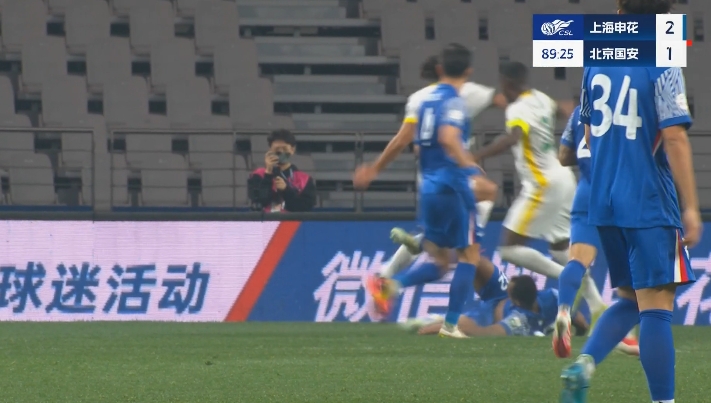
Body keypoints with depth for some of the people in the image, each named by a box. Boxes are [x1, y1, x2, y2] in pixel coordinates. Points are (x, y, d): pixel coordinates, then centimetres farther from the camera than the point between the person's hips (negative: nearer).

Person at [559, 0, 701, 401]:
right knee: (656, 305, -6)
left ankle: (584, 365, -4)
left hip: (604, 203, 7)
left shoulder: (595, 62, 10)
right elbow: (674, 137, -16)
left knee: (631, 299, 17)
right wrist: (690, 207, -14)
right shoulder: (662, 65, -10)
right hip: (650, 204, -7)